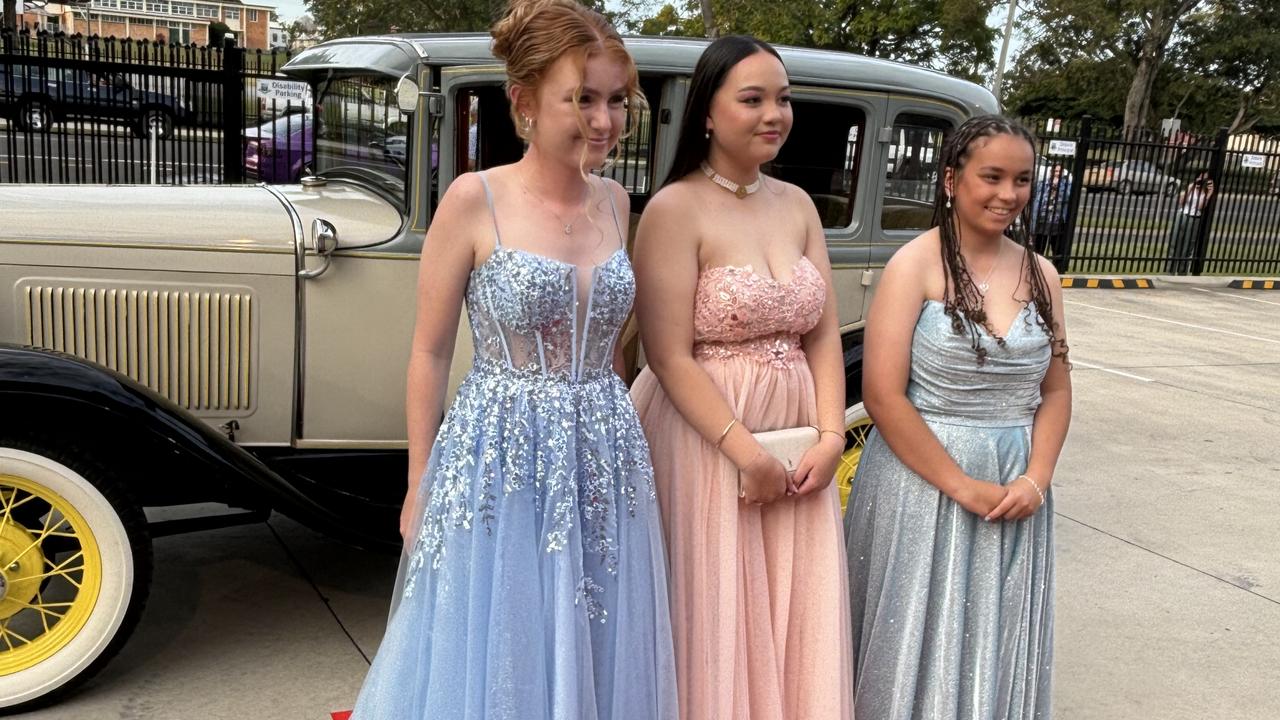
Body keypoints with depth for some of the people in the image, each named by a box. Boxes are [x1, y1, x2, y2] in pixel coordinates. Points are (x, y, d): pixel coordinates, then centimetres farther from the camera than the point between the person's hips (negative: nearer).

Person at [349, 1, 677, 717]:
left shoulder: (615, 201, 3)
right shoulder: (475, 199, -11)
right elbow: (430, 353, -5)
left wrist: (619, 437, 14)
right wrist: (419, 488, -2)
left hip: (603, 464, 5)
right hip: (499, 467, -4)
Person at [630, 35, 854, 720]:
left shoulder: (797, 205, 9)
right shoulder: (676, 209, -11)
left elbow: (824, 335, 7)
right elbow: (671, 358, -16)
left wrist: (830, 437, -4)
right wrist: (747, 452, -19)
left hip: (796, 446, 6)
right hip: (706, 440, -5)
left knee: (791, 621, 15)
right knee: (716, 622, 8)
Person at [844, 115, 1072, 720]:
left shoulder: (1040, 274, 6)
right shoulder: (915, 265, -10)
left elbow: (1056, 390, 10)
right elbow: (882, 396, -16)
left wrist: (1036, 479, -6)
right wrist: (964, 487, -16)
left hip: (1014, 491, 5)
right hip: (921, 475, -4)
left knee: (997, 645, 16)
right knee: (915, 641, 9)